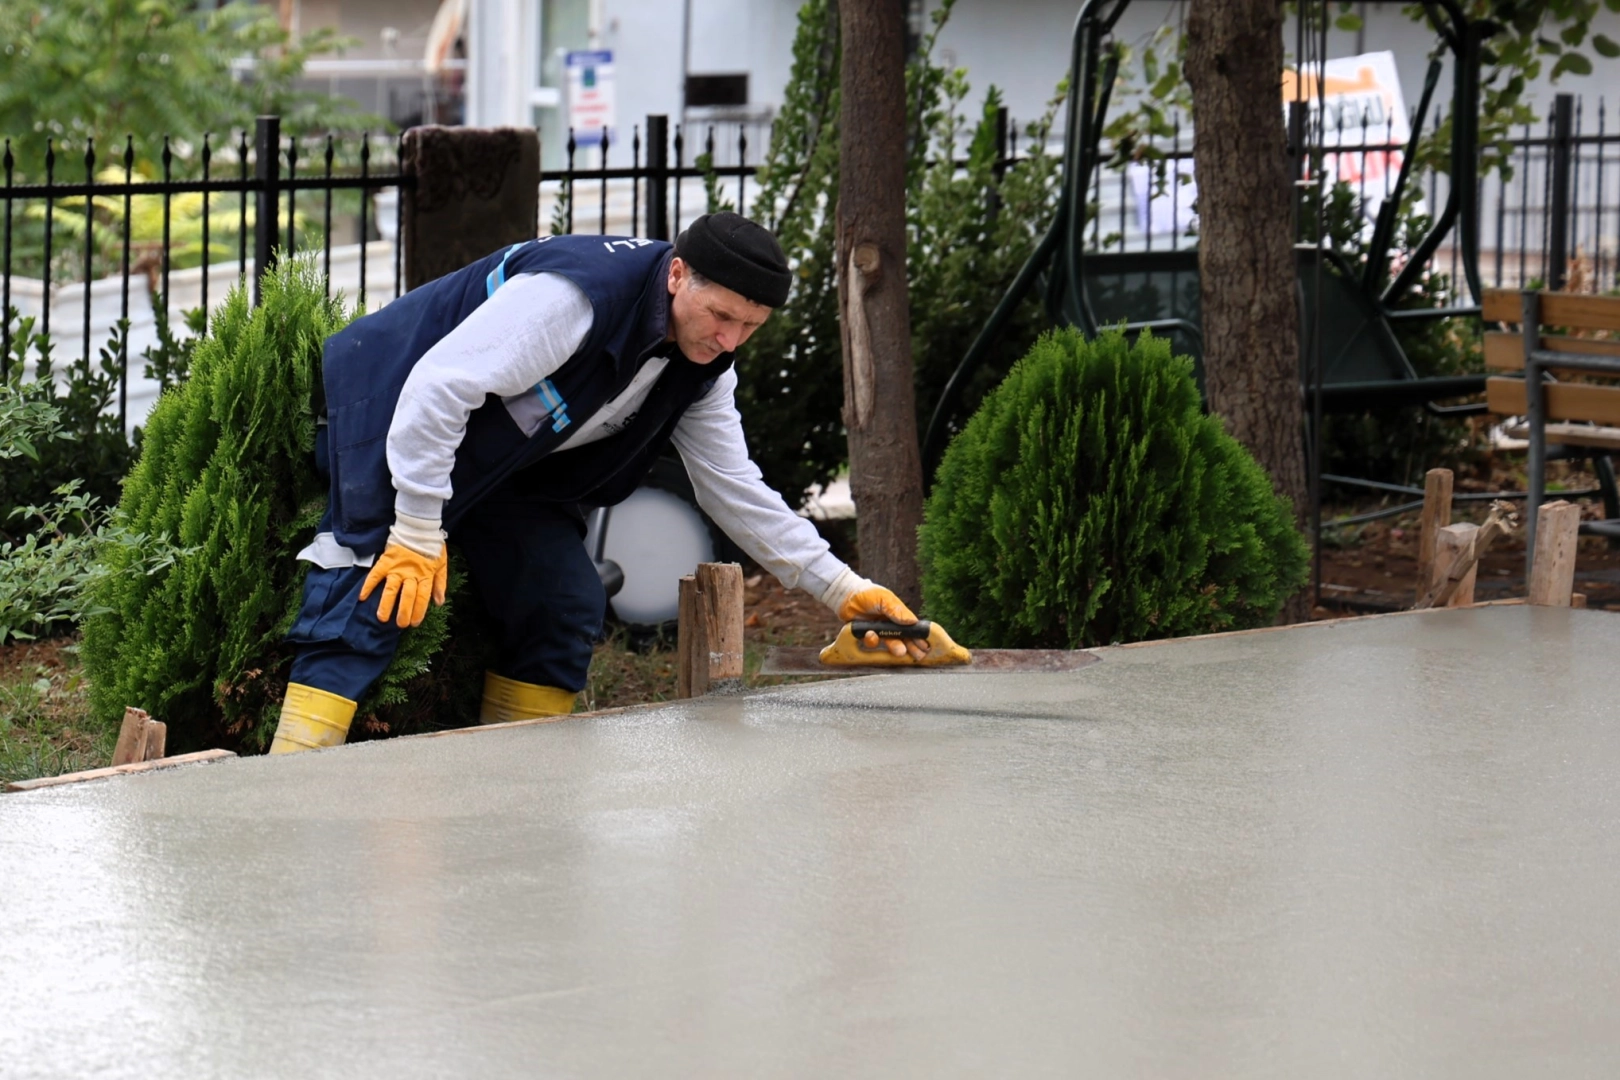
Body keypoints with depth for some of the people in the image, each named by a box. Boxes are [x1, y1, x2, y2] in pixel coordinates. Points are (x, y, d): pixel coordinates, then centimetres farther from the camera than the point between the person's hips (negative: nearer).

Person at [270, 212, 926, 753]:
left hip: (502, 460, 9)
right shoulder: (575, 293, -33)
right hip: (393, 406, -9)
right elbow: (439, 387, -33)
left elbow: (734, 489, 4)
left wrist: (841, 589, -3)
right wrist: (419, 533, -31)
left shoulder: (702, 364, -5)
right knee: (372, 601, -21)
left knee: (566, 607, 0)